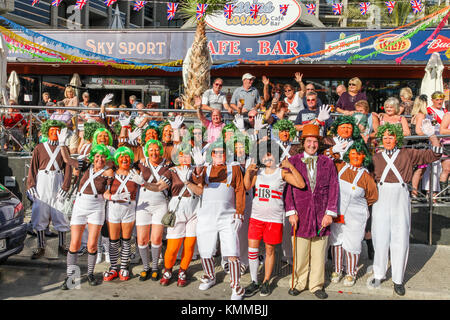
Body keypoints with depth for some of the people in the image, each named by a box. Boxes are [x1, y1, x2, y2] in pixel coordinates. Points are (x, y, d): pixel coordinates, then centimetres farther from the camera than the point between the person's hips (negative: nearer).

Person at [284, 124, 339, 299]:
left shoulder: (327, 162, 8)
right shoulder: (293, 161, 5)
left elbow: (333, 188, 5)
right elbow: (288, 187, 2)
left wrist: (330, 213, -2)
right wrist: (291, 212, -5)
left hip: (321, 215, 1)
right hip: (300, 214, -1)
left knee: (319, 253, 8)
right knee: (300, 253, 5)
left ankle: (317, 285, 22)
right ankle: (299, 283, 22)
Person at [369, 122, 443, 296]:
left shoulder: (408, 154, 10)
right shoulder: (376, 157, 12)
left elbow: (434, 154, 7)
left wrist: (431, 134, -2)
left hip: (401, 196, 0)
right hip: (381, 197, 1)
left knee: (401, 237, -1)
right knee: (380, 236, 0)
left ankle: (398, 279, 11)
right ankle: (379, 275, 16)